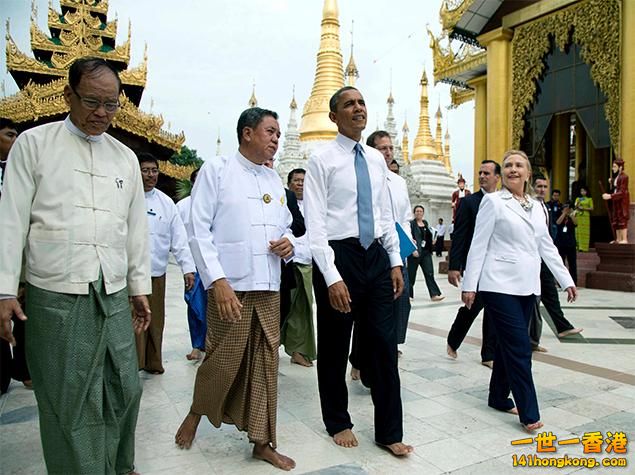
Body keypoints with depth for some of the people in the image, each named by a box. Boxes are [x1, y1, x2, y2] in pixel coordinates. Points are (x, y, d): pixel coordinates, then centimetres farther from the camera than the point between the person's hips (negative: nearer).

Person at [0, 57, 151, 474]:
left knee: (125, 391, 10)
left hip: (114, 298, 4)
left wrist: (140, 287, 13)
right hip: (56, 298, -4)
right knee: (68, 403, 3)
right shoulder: (34, 143, 2)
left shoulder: (126, 157, 12)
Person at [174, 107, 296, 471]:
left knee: (265, 364, 8)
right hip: (231, 285, -5)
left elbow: (286, 226, 24)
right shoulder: (216, 170, -1)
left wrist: (289, 242, 0)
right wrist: (217, 280, -17)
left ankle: (262, 441, 22)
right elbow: (199, 230, -8)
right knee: (223, 360, 3)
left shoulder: (275, 180, 16)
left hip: (269, 287, 6)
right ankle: (196, 414, 34)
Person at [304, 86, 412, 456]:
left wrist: (395, 262, 8)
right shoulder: (322, 159, -6)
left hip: (376, 256, 5)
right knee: (335, 348, 10)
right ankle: (338, 423, 32)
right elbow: (315, 223, -12)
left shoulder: (377, 159, 11)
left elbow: (386, 214, 15)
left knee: (384, 344, 6)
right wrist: (332, 277, -18)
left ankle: (390, 432, 21)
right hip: (339, 256, -4)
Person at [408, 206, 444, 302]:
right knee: (411, 274, 5)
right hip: (415, 252, -5)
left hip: (426, 252, 5)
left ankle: (434, 295, -4)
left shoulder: (426, 223, 13)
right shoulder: (411, 224, -6)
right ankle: (408, 294, 19)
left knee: (429, 273, -2)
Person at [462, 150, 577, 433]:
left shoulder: (536, 207, 14)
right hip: (500, 285, -6)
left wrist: (566, 280, 14)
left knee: (508, 344, 12)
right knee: (520, 346, -7)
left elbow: (547, 247, 18)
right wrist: (469, 285, -9)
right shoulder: (493, 201, -3)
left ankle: (498, 397, 26)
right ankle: (528, 412, 1)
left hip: (528, 286, 6)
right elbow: (478, 244, -6)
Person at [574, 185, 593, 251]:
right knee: (578, 231, -4)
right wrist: (577, 204, -15)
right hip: (578, 216, 2)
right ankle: (578, 247, -4)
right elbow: (575, 207, 5)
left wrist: (583, 208, -9)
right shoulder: (578, 198, 14)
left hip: (586, 216, -2)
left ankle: (584, 247, -7)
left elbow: (591, 208, 2)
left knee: (585, 231, -5)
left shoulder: (589, 199, 9)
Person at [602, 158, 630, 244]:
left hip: (622, 201, -8)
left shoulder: (624, 177, -13)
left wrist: (610, 196, -26)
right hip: (615, 201, 8)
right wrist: (611, 183, 1)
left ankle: (624, 239, -4)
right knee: (616, 220, 8)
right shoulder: (615, 177, 12)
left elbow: (622, 192, -19)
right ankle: (618, 239, 12)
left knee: (622, 219, -7)